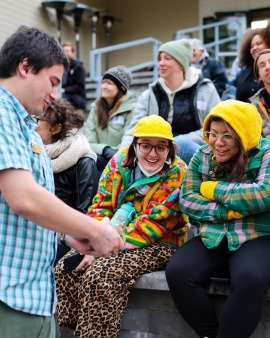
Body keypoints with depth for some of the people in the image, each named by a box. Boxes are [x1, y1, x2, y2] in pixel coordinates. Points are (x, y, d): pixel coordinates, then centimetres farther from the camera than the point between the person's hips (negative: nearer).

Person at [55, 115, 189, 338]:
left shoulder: (178, 175, -15)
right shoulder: (121, 161, -1)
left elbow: (153, 225, -20)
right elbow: (101, 206, -1)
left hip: (159, 245, -6)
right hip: (112, 238, 6)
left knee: (98, 275, -28)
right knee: (65, 269, -13)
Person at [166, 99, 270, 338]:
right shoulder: (201, 157, 8)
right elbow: (186, 200, 1)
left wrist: (214, 189, -8)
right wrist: (229, 211, -14)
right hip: (212, 238, 4)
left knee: (250, 279, -34)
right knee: (177, 272, -23)